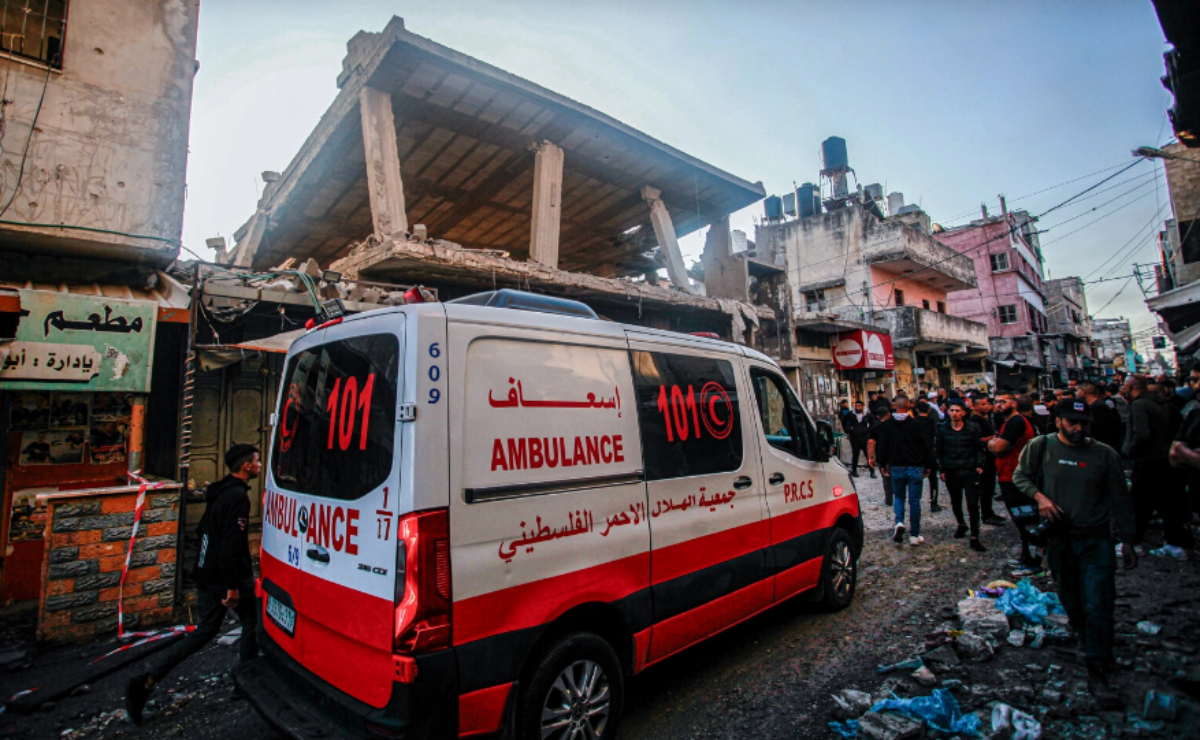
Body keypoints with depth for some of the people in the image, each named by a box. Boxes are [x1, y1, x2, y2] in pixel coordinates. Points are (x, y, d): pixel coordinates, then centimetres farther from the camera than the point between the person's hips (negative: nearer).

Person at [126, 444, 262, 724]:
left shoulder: (218, 492, 10)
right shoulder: (238, 496, -21)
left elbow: (202, 531, 19)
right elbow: (232, 544, -26)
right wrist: (233, 585, -22)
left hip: (206, 575, 9)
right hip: (229, 578, -9)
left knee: (204, 631, 17)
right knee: (253, 621, 11)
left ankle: (146, 681, 10)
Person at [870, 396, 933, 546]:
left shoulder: (886, 425, -1)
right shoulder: (916, 424, -7)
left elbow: (882, 446, 3)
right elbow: (926, 445, -2)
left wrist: (882, 465, 14)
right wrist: (928, 466, 9)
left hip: (896, 467, 1)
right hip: (915, 467, -1)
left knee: (898, 497, 17)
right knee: (914, 500, 5)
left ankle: (899, 522, -8)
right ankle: (914, 536, 10)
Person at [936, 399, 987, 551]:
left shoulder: (973, 428, -3)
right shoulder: (942, 429, -2)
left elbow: (979, 448, 5)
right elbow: (938, 450, 3)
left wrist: (979, 465, -5)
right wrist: (941, 469, 1)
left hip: (970, 471, -1)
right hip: (951, 472, 2)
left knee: (973, 504, -4)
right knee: (955, 502, 16)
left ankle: (974, 538, 1)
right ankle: (961, 525, 41)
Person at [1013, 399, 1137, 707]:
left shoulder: (1105, 454, 0)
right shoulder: (1040, 447, -2)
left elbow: (1120, 500, 6)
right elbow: (1020, 476, 6)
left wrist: (1127, 541, 7)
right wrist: (1039, 496, -13)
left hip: (1096, 541, 0)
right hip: (1058, 539, 1)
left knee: (1098, 606, -4)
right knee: (1071, 602, 13)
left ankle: (1097, 673, 3)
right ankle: (1093, 646, 38)